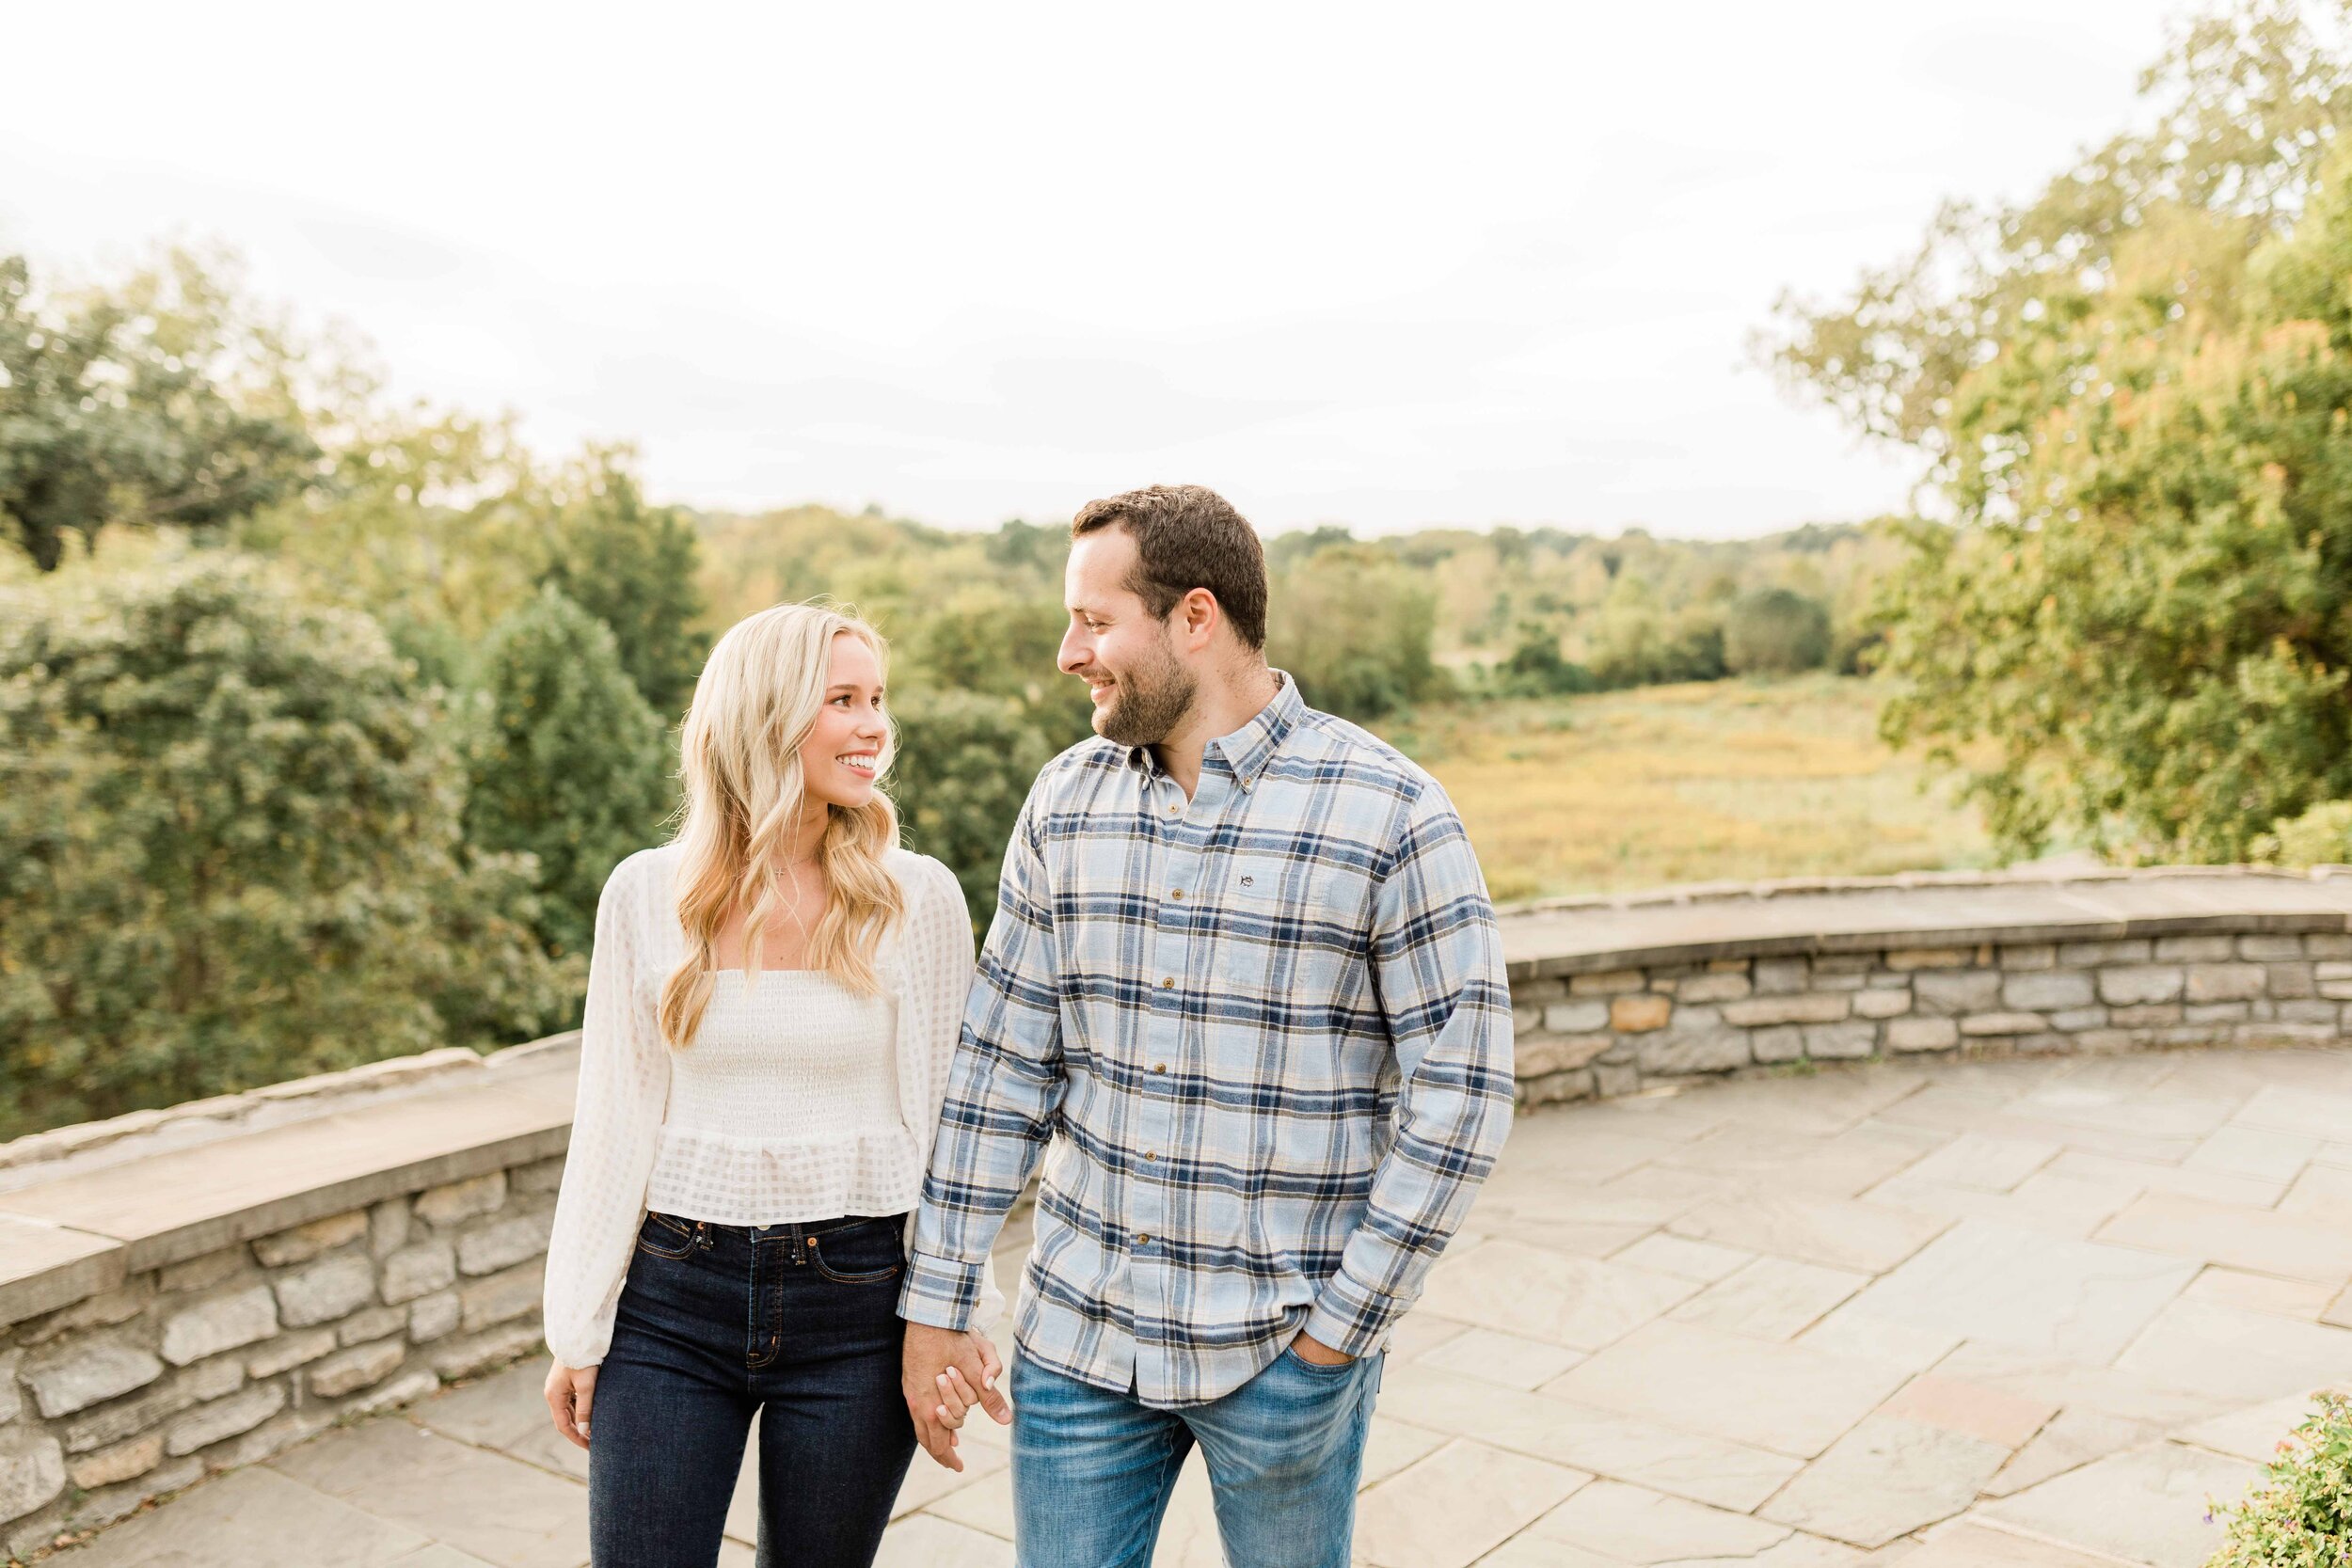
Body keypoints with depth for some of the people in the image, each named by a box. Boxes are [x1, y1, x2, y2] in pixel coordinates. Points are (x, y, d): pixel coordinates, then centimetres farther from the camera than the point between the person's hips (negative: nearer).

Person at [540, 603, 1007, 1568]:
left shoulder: (918, 898, -4)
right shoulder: (646, 894, -2)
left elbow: (944, 1116, 1)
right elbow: (614, 1121, 3)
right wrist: (577, 1330, 4)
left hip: (855, 1304, 0)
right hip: (671, 1301, 1)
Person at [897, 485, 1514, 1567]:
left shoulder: (1390, 816, -12)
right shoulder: (1068, 799, 1)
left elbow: (1462, 1086, -11)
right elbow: (1002, 1062, 4)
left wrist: (1346, 1320, -11)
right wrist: (937, 1298, 4)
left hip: (1281, 1354, -3)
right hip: (1076, 1332, 4)